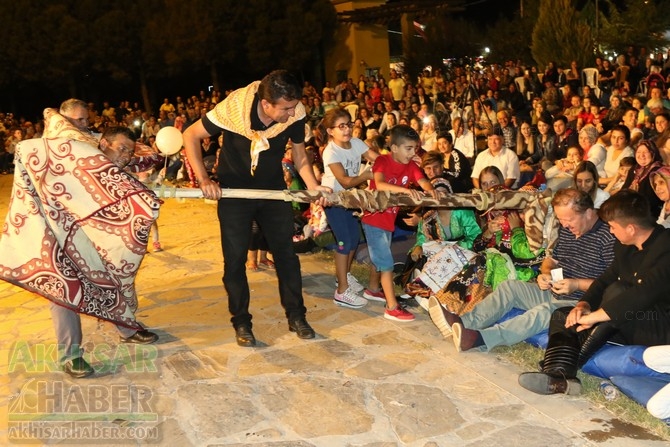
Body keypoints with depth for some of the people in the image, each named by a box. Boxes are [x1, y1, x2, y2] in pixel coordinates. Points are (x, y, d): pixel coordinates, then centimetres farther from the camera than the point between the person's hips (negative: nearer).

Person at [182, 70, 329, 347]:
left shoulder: (295, 114, -19)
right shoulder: (233, 109, -27)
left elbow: (299, 152, -2)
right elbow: (190, 135, -16)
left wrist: (313, 186, -18)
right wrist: (204, 180, -25)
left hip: (274, 190, 2)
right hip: (234, 192, -2)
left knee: (286, 254, 4)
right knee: (235, 259, 1)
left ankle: (296, 317, 18)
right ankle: (241, 323, 16)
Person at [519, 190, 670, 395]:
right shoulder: (625, 246, 6)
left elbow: (643, 294, -33)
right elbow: (606, 278, 12)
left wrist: (594, 316, -30)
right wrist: (584, 304, -8)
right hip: (631, 325, 9)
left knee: (616, 291, -33)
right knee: (561, 316, -3)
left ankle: (572, 363, -26)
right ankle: (558, 376, -31)